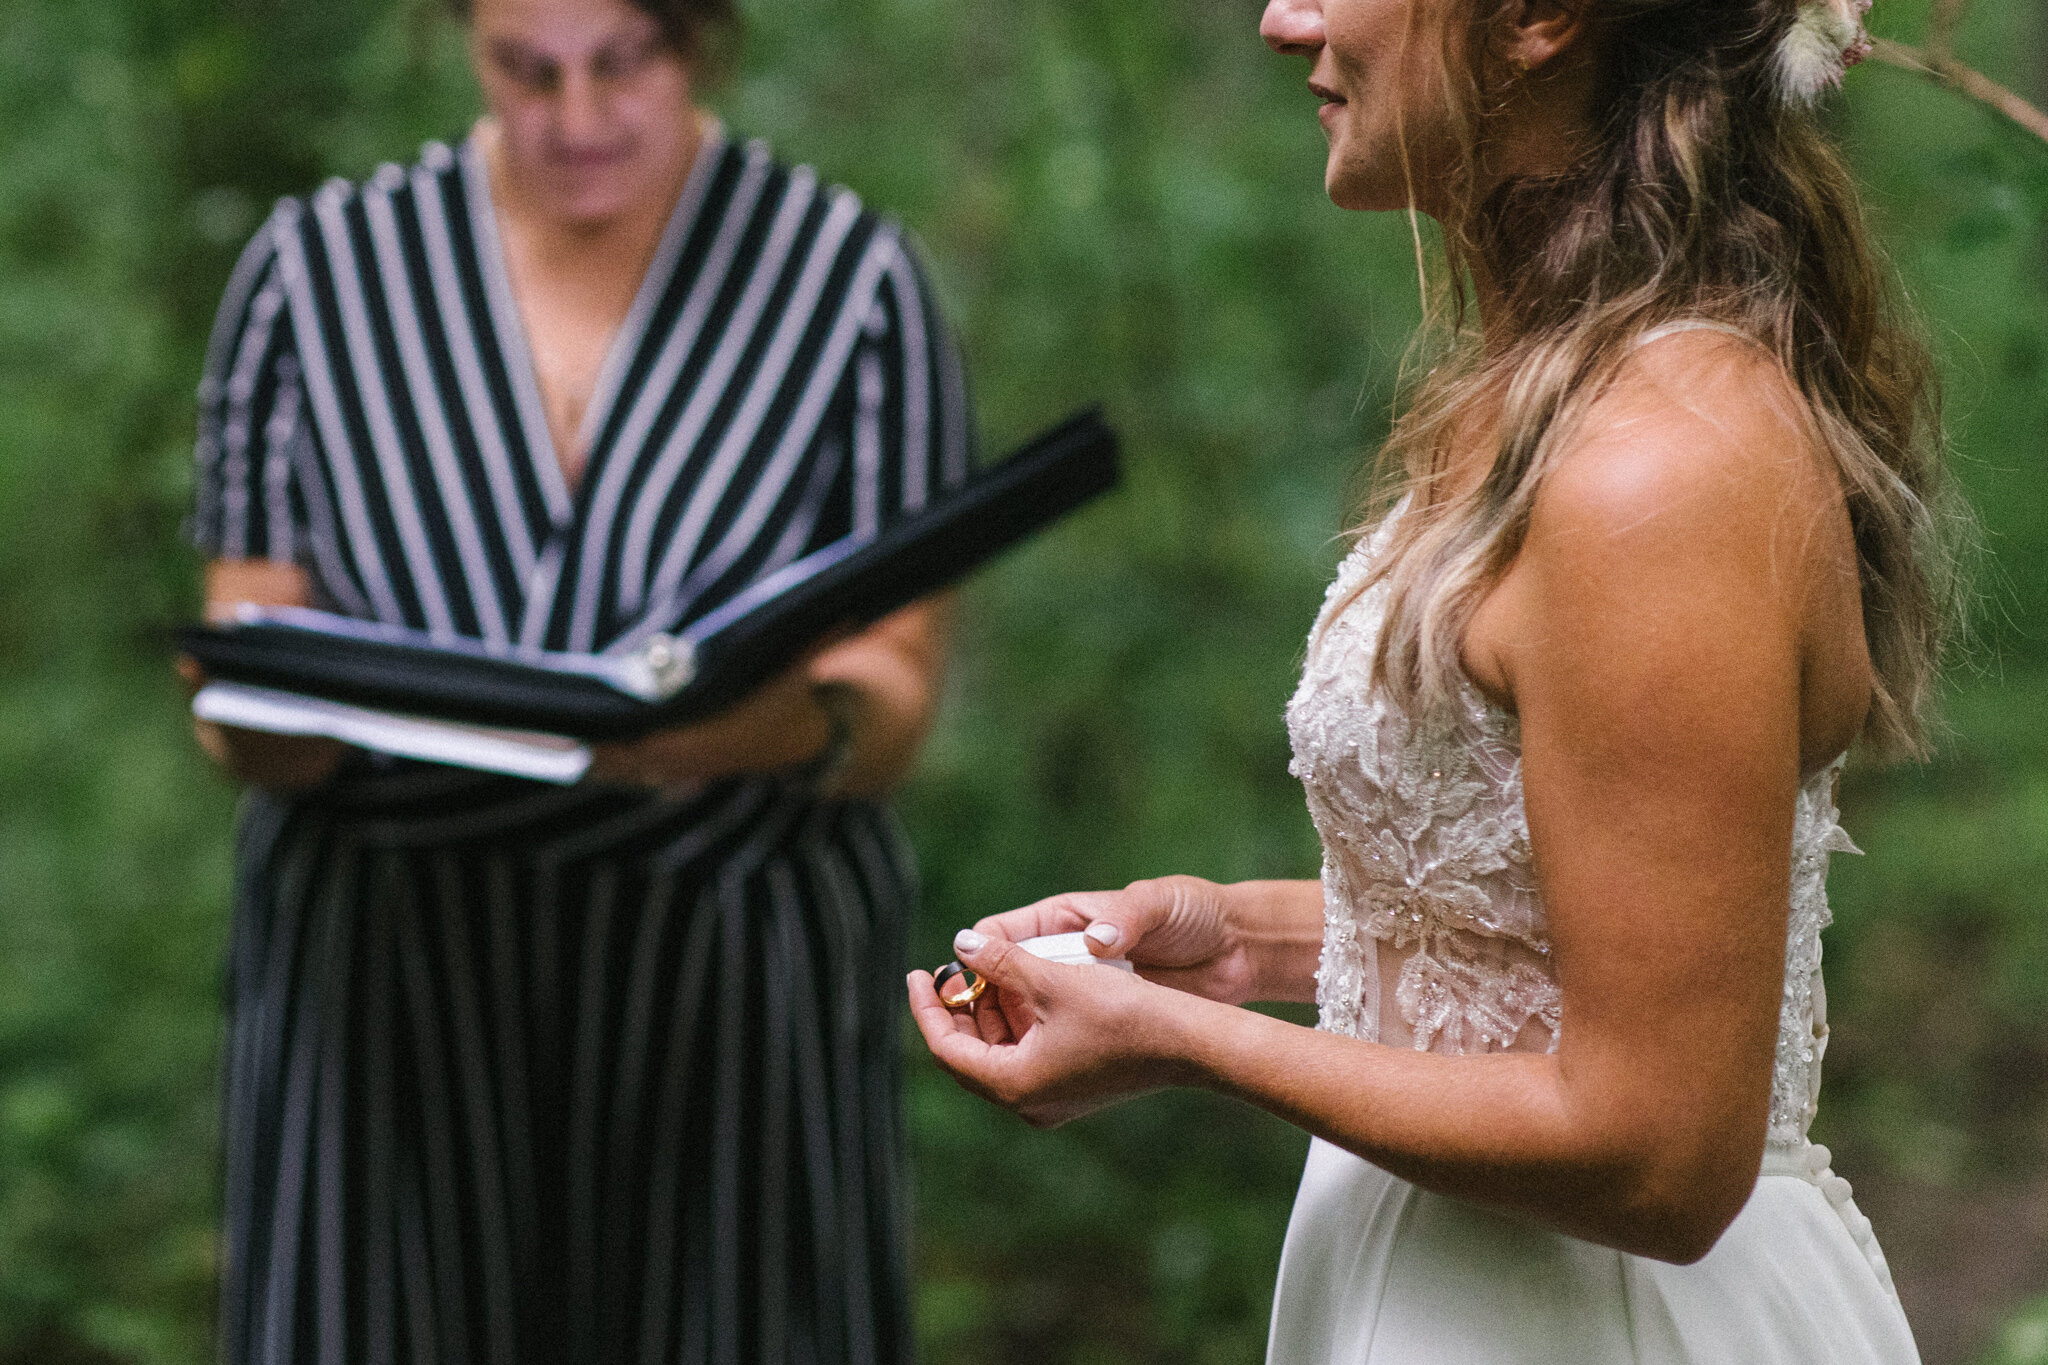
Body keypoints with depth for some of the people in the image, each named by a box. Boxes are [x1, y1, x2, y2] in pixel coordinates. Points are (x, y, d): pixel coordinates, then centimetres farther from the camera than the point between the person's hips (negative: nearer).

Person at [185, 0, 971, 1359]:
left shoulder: (854, 280, 0)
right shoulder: (315, 269, 4)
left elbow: (892, 705, -3)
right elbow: (243, 727, 3)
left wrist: (793, 727, -25)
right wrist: (275, 717, -20)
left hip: (730, 987, -1)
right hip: (383, 981, 1)